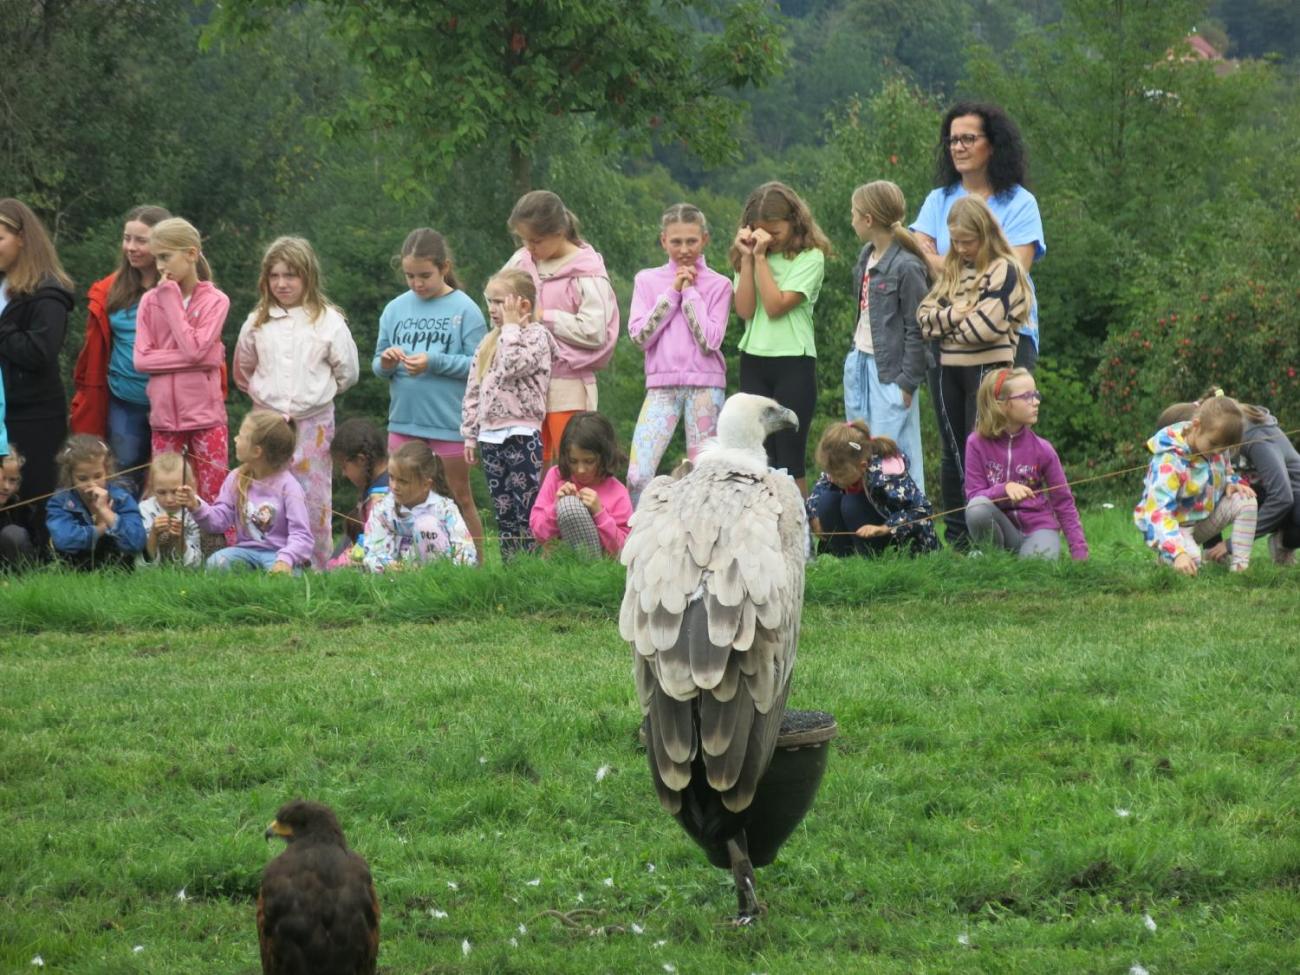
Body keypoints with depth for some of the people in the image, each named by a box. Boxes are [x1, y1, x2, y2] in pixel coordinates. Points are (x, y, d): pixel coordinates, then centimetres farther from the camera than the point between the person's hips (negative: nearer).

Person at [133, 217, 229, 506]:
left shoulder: (215, 301, -2)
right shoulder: (150, 301, 5)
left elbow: (193, 349, -15)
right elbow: (141, 358, -4)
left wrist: (171, 299, -10)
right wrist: (195, 358, -12)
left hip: (204, 414, -3)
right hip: (164, 414, 3)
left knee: (213, 495, -3)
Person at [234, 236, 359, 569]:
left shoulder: (329, 321, -3)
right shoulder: (257, 322, 5)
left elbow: (346, 373, 5)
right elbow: (243, 370, 18)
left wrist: (315, 393, 8)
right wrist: (264, 394, 13)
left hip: (313, 421, -2)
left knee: (314, 500, -1)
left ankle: (317, 569, 5)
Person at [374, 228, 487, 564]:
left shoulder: (464, 310, -6)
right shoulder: (396, 309, 6)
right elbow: (377, 364, 10)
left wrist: (434, 362, -18)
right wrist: (385, 363, -12)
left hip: (449, 422, -4)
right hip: (404, 421, 4)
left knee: (459, 498, 7)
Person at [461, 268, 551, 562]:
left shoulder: (536, 335, -4)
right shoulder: (489, 343, 16)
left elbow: (512, 366, -22)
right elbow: (473, 391, 18)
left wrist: (510, 327, -13)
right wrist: (470, 434, 14)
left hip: (521, 434, -7)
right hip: (490, 435, 7)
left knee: (526, 510, -8)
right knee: (502, 512, 9)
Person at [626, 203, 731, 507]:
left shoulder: (718, 285, 4)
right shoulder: (647, 280, 9)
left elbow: (710, 341, -8)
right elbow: (639, 336, -3)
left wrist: (690, 291, -5)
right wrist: (672, 292, -5)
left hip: (704, 386, -1)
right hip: (662, 385, 1)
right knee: (638, 475, -13)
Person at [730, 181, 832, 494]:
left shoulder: (809, 257, -6)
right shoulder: (750, 254, 9)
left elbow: (776, 306, -15)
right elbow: (744, 309, -3)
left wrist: (762, 257, -13)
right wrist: (747, 257, -6)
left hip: (793, 362, -5)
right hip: (754, 361, 5)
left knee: (790, 457, -4)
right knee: (760, 457, 5)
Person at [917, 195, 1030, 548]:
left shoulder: (1002, 270, -7)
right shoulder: (951, 270, 15)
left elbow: (987, 325, -18)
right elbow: (924, 316, 8)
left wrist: (945, 327, -3)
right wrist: (954, 315, -11)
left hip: (987, 370, -7)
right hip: (949, 370, 7)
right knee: (953, 456, 9)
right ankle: (956, 538, 13)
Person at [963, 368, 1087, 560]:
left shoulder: (1042, 450, -5)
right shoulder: (977, 444, -6)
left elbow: (1064, 503, 0)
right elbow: (974, 496, -9)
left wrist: (1079, 554, -6)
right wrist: (1004, 489, -30)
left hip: (1038, 527, -1)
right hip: (1002, 527, 1)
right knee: (978, 509, -32)